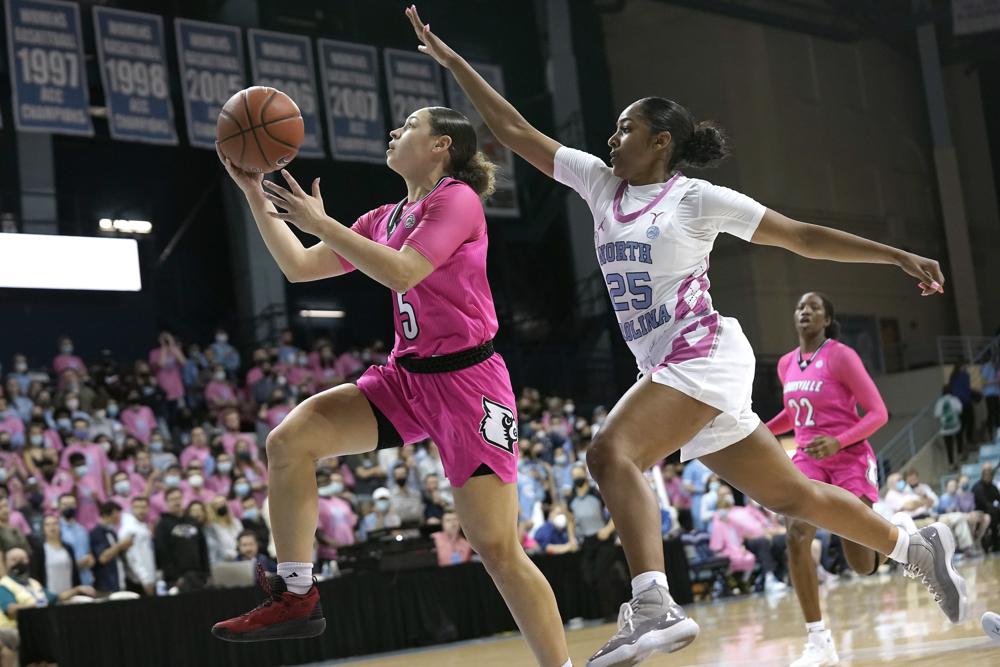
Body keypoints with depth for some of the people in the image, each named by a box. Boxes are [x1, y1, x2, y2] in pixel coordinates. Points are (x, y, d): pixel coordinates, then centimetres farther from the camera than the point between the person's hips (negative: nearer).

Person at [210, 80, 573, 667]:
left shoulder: (457, 199, -8)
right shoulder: (386, 218, 15)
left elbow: (401, 272, -22)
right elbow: (300, 267, 17)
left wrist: (321, 223, -16)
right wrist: (256, 196, 10)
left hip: (467, 381, -7)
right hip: (408, 377, 7)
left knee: (498, 548, -11)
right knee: (290, 438, -10)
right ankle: (296, 598, -3)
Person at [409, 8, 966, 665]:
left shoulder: (698, 198, -4)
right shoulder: (600, 183, 13)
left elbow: (802, 236, -1)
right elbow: (515, 131, 12)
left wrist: (899, 255, -7)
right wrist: (454, 62, 8)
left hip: (704, 354, -7)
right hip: (665, 367, 7)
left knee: (611, 452, -29)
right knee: (792, 494, 13)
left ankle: (655, 608, -39)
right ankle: (917, 547, 29)